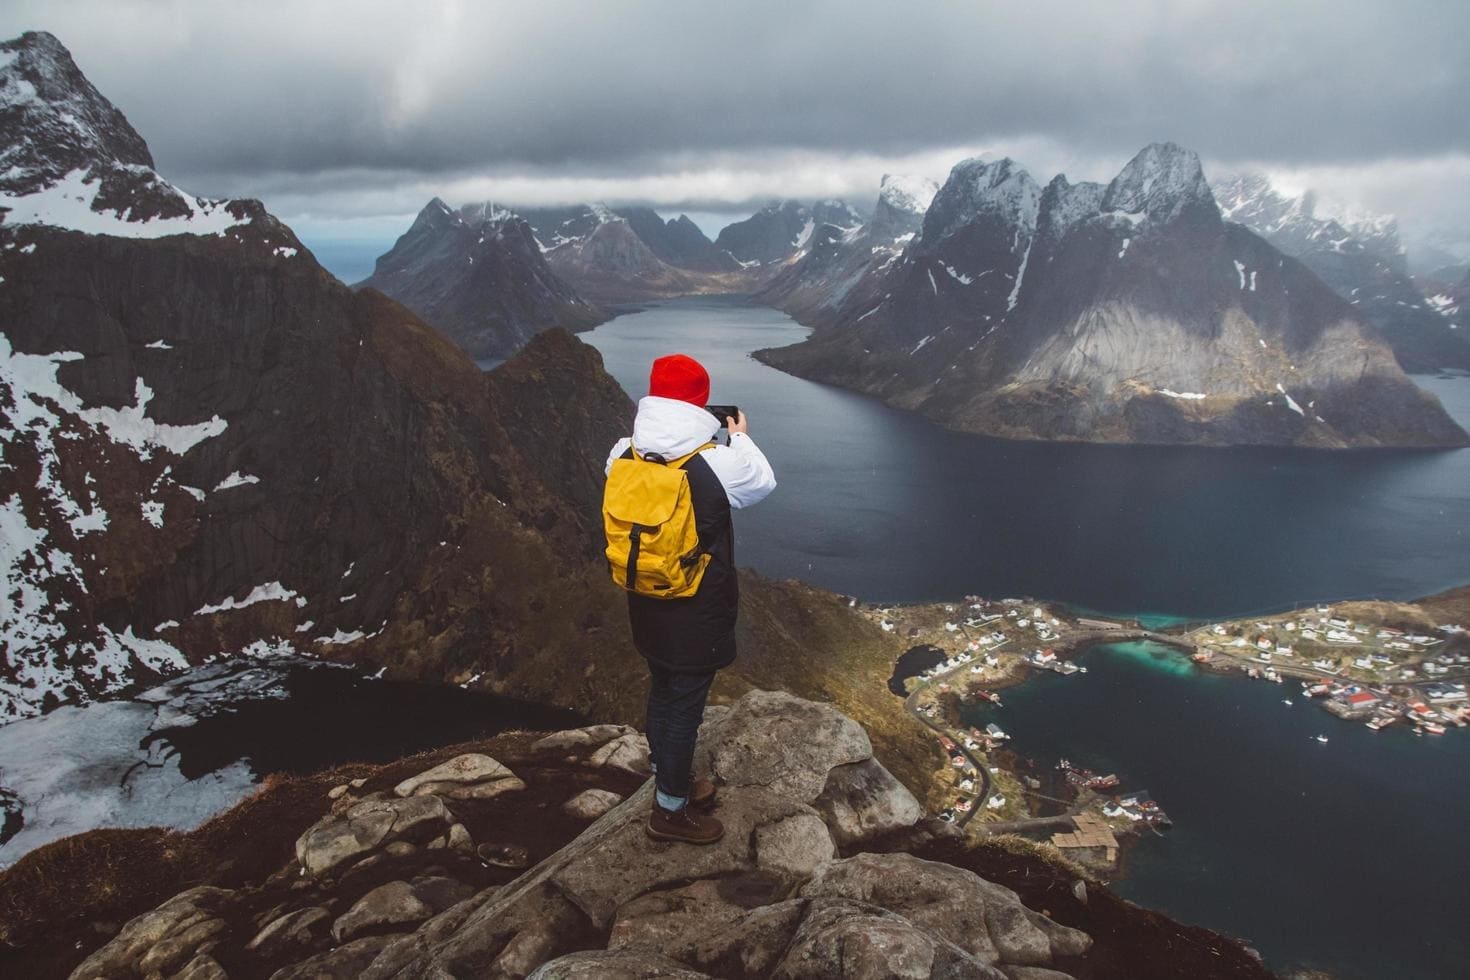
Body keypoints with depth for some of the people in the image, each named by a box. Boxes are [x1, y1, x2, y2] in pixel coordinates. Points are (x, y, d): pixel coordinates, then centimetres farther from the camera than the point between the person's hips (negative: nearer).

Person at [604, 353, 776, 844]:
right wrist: (741, 435, 12)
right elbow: (763, 482, -3)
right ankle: (670, 811, 25)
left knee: (662, 693, 24)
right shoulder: (719, 463, -25)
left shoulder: (624, 455, -10)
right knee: (685, 707, 10)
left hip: (647, 608, 6)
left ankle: (671, 780, 44)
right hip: (698, 616, -6)